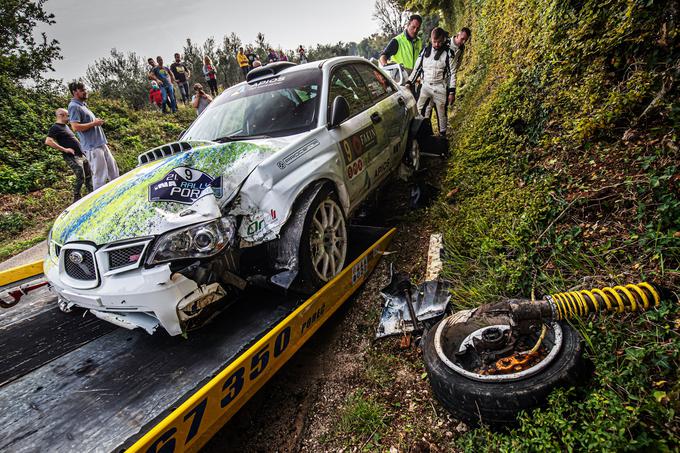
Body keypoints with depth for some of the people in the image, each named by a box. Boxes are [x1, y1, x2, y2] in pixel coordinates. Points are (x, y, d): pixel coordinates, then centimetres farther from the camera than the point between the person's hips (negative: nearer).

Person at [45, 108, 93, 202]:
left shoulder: (65, 126, 17)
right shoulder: (55, 127, -10)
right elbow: (48, 141, -22)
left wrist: (79, 144, 17)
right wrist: (64, 149, -21)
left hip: (81, 155, 9)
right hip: (72, 157, -9)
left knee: (89, 175, 12)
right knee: (80, 177, -13)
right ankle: (76, 199, -2)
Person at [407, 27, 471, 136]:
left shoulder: (449, 53, -4)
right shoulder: (425, 51, 7)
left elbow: (452, 73, -5)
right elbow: (417, 68, 15)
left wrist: (452, 92, -10)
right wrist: (409, 82, 9)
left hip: (440, 89, -3)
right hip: (426, 87, 3)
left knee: (441, 114, 6)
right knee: (420, 113, -6)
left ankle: (442, 135, 19)